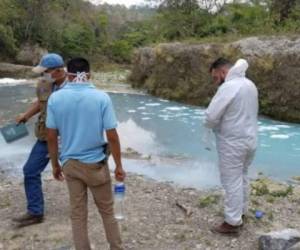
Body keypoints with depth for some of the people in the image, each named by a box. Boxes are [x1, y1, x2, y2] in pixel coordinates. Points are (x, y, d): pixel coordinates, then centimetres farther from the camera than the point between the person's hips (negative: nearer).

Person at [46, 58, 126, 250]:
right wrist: (119, 165, -2)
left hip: (70, 164, 2)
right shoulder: (101, 97, -13)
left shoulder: (55, 98, -7)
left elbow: (51, 136, -3)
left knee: (78, 214, 13)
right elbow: (112, 135, -13)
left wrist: (55, 165, 10)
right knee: (107, 211, 16)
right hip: (96, 163, -1)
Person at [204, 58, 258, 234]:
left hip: (233, 143, -9)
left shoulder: (228, 87, -20)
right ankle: (241, 212, 35)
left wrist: (212, 125, 0)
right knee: (242, 178, 21)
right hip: (250, 139, 9)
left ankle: (233, 223, 11)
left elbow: (211, 116, -22)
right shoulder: (250, 85, 8)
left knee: (232, 182, 1)